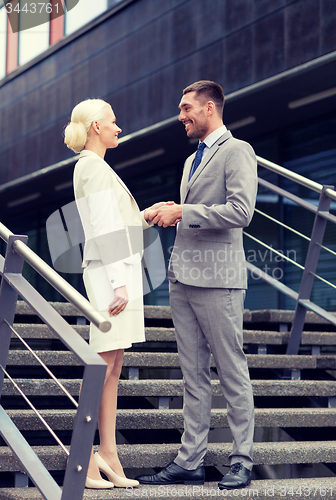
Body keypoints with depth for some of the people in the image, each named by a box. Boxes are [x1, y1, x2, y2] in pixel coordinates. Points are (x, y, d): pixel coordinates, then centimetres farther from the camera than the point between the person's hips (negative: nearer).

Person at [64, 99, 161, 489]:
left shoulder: (93, 167, 20)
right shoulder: (94, 167, -11)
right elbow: (104, 229, -18)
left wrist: (146, 216, 16)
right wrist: (119, 284, -21)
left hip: (119, 270, 10)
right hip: (112, 273, -10)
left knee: (113, 367, 8)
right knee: (103, 364, -9)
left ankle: (108, 451, 10)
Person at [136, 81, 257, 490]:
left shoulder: (237, 152, -5)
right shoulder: (193, 160, 22)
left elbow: (241, 212, -18)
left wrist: (183, 213, -13)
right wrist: (169, 214, 11)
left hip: (218, 278, -8)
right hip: (183, 277, 8)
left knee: (232, 373, -1)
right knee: (193, 375, 9)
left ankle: (242, 461, 7)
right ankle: (190, 461, 12)